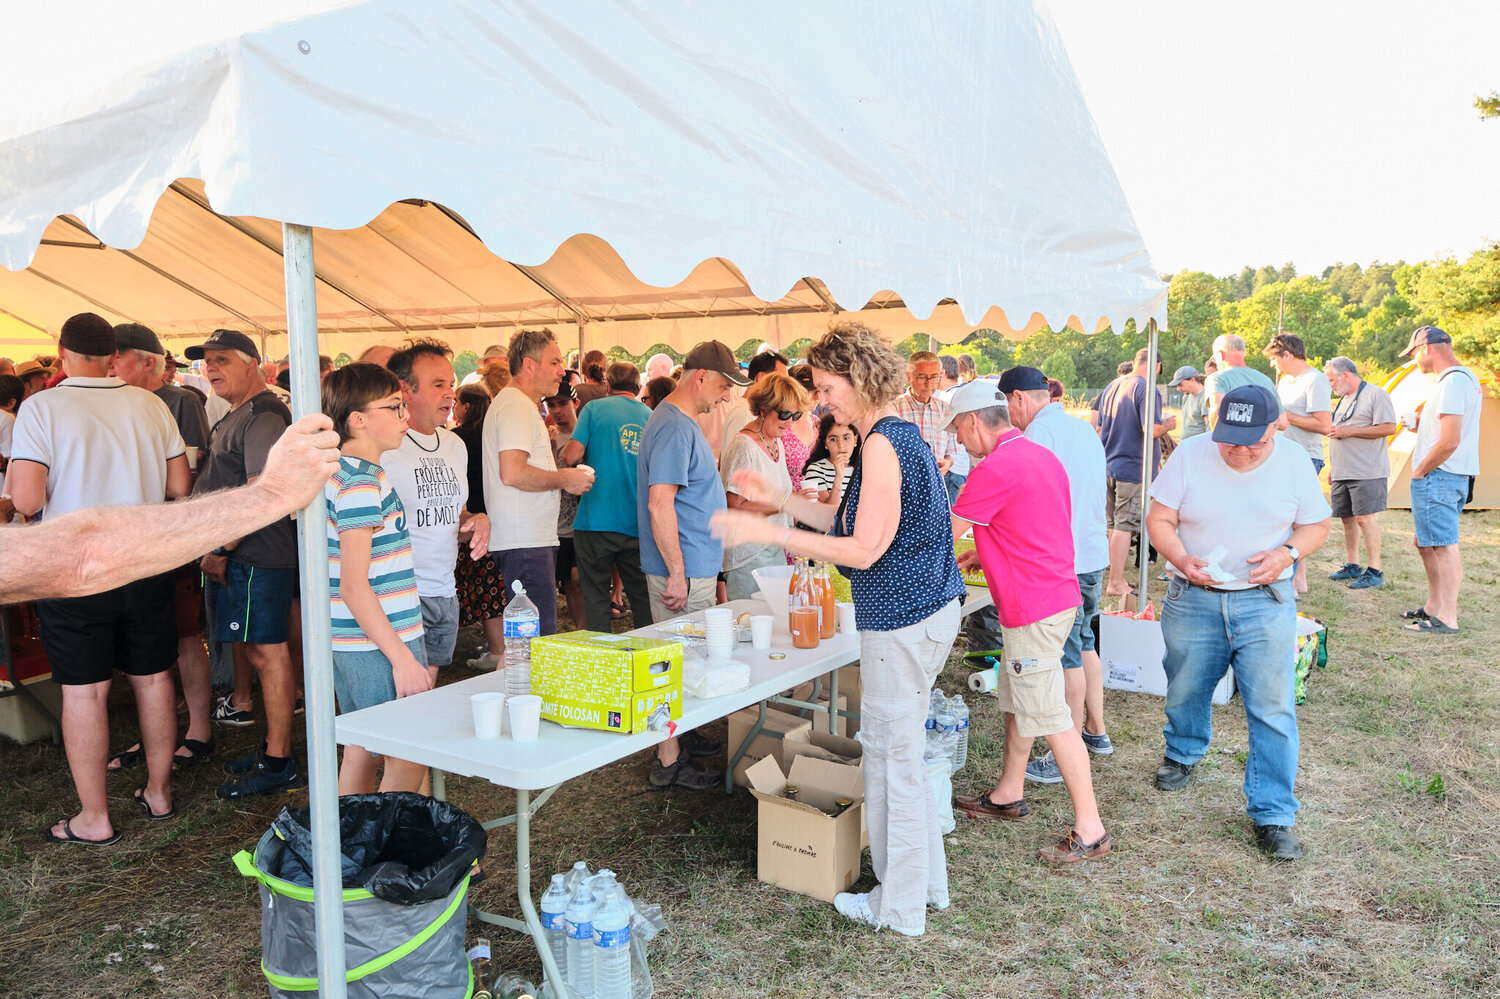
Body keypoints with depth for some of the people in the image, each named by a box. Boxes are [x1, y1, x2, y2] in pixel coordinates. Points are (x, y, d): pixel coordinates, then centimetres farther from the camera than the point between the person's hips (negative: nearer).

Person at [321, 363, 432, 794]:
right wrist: (402, 659, -22)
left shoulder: (340, 473, 12)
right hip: (380, 646, -10)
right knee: (408, 761, -2)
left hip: (352, 644, 10)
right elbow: (354, 587, -22)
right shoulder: (362, 483, -18)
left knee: (359, 754, 17)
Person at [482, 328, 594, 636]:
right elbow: (513, 473, -22)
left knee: (534, 634, 11)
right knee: (541, 639, -11)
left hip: (530, 538, 11)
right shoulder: (516, 405, -11)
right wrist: (565, 479, -11)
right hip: (525, 541, -11)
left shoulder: (519, 404, 23)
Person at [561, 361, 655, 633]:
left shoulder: (595, 408, -2)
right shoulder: (651, 416, 8)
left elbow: (572, 456, -11)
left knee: (595, 595, 6)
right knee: (642, 597, 12)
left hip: (597, 518, -3)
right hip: (638, 525, 3)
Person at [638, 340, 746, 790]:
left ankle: (676, 740, 30)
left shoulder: (681, 423, 14)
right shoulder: (674, 428, -19)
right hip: (683, 571, -10)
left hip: (696, 566, 10)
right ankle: (669, 762, 7)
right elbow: (660, 503, -25)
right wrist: (677, 574, -24)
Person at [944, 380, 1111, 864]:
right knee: (1016, 700, 21)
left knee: (1050, 717, -3)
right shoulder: (1040, 455, 11)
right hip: (1055, 593, 10)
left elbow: (945, 533, -11)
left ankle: (1090, 829, 6)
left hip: (1034, 607, -10)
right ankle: (1008, 795, 35)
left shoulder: (996, 468, -19)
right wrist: (982, 553, 17)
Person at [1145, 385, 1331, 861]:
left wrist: (1287, 553, -15)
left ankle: (1273, 814, 9)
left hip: (1265, 603, -1)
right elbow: (1159, 520, -4)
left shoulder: (1294, 461, -4)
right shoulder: (1190, 454, -7)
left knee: (1272, 709, -3)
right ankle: (1182, 752, 49)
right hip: (1193, 599, 1)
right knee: (1184, 691, 17)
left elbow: (1316, 525, 6)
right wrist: (1182, 560, -23)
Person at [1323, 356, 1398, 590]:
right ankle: (1352, 567, 19)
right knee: (1348, 518, 10)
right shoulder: (1344, 399, 19)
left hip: (1367, 472, -8)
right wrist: (1333, 468, 23)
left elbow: (1389, 428, -16)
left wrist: (1349, 431, -17)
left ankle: (1374, 572, -5)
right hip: (1343, 472, 8)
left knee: (1365, 518, -10)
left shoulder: (1375, 394, -7)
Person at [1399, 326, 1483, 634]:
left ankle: (1447, 619, -5)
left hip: (1438, 478, -11)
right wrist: (1421, 424, 13)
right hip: (1458, 477, 11)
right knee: (1426, 544, 18)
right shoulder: (1468, 378, 17)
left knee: (1443, 546, -8)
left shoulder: (1452, 382, -17)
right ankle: (1434, 606, 27)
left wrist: (1421, 471, -12)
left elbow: (1450, 440, -24)